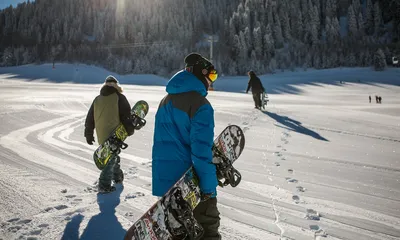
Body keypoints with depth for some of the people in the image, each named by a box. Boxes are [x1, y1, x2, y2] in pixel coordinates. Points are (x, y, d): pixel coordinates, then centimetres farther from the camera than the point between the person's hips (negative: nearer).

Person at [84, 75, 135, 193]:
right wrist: (130, 130, 1)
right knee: (111, 158, -1)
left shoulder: (97, 99, 11)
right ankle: (104, 185, -5)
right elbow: (126, 115, -10)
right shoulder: (119, 97, -5)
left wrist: (89, 135, 20)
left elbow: (89, 119, 13)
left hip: (101, 135, 6)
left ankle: (117, 177, 37)